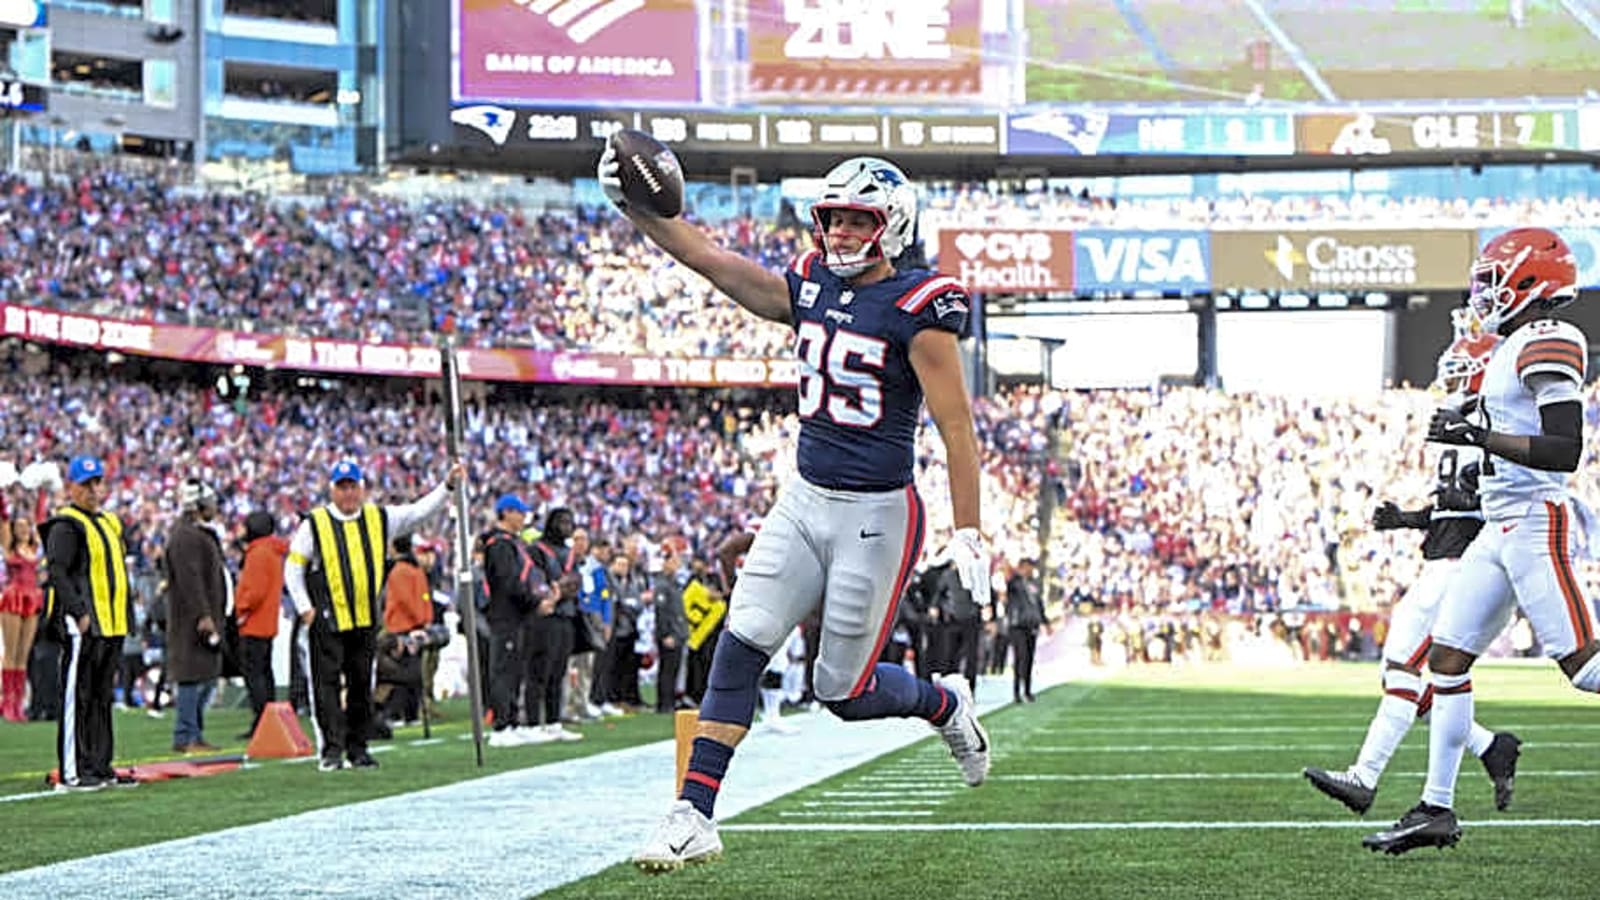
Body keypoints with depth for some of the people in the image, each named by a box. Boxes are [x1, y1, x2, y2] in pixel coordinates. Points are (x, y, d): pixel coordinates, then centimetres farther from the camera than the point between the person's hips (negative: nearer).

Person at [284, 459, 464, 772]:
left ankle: (357, 749, 14)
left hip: (365, 620, 4)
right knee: (327, 684, -6)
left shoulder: (378, 519, 8)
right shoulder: (314, 523, -1)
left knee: (361, 685, 8)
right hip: (327, 620, -4)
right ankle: (331, 749, -5)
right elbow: (293, 566, 3)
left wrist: (448, 486, 0)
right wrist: (304, 608, -4)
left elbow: (421, 511, 10)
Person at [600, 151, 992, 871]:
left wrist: (968, 534, -17)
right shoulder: (809, 288, 7)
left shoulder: (915, 310, -13)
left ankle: (946, 706, 33)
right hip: (805, 501, 6)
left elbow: (956, 427, -14)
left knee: (844, 691, 2)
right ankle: (695, 816, -7)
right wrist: (636, 208, -11)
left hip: (876, 515, -6)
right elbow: (712, 260, 2)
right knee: (740, 646, -7)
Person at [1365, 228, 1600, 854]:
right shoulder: (1519, 346, 16)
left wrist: (1479, 437, -24)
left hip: (1534, 525, -10)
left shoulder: (1546, 344, -14)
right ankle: (1437, 810, 10)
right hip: (1502, 528, 10)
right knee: (1447, 659, 7)